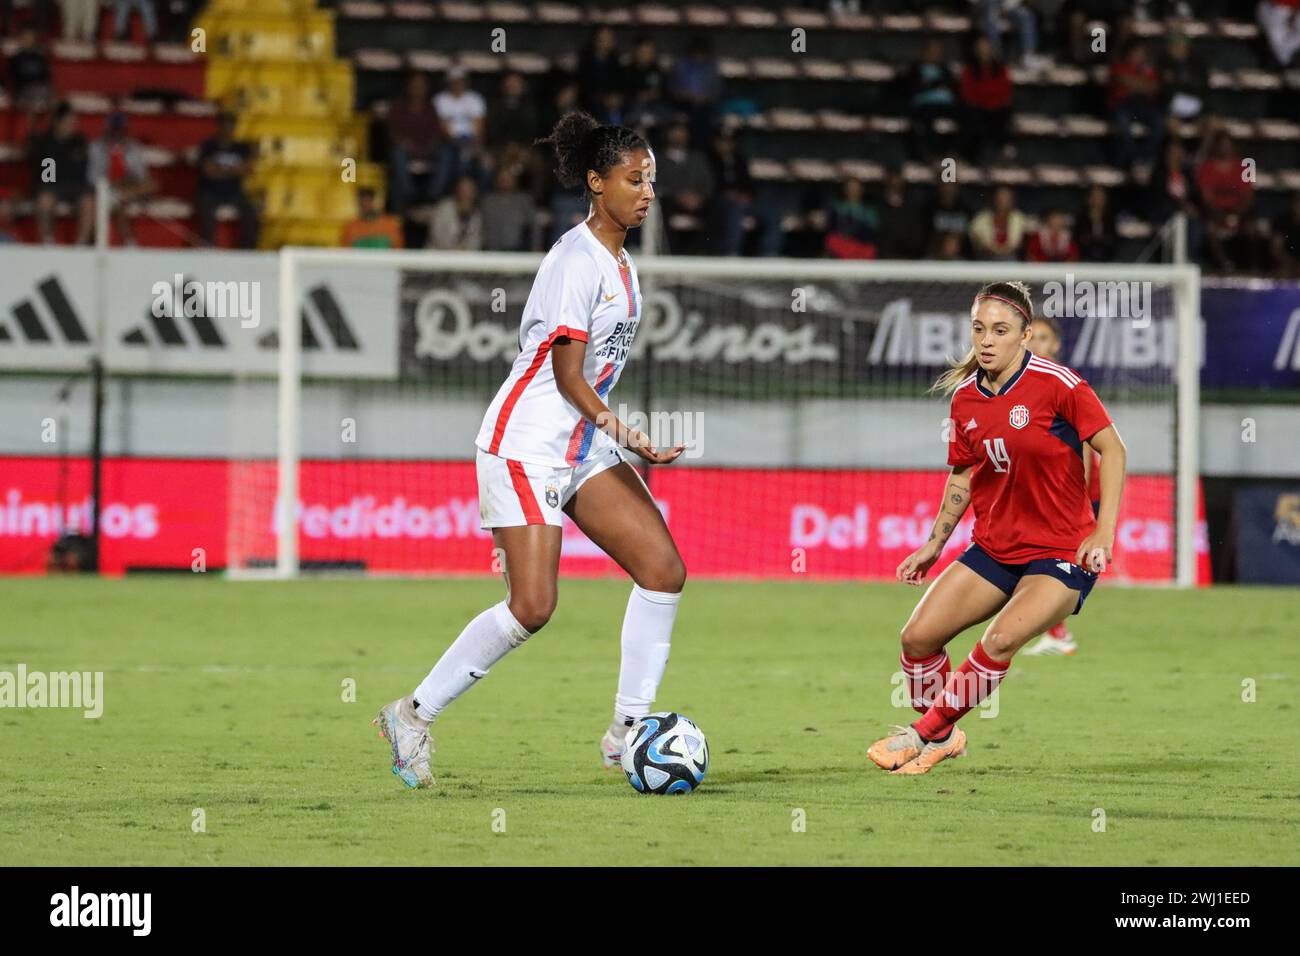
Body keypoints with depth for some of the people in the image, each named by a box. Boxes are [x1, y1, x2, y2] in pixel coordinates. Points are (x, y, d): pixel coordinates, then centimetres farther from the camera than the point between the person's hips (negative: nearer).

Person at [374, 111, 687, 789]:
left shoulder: (618, 262, 13)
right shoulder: (577, 261, -15)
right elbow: (567, 375, -18)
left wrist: (622, 441, 25)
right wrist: (624, 435, -26)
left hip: (583, 448, 9)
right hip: (525, 445, -9)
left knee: (663, 568, -5)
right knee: (532, 606, -14)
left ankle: (629, 730, 1)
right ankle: (413, 716, 1)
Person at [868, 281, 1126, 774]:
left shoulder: (1057, 384, -16)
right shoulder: (965, 397, 3)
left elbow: (1112, 448, -14)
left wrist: (1103, 533, -21)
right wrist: (935, 544, 14)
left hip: (1062, 552, -6)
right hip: (993, 546, 6)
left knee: (1001, 639, -27)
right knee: (918, 637, -4)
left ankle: (926, 733, -10)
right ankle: (945, 736, 19)